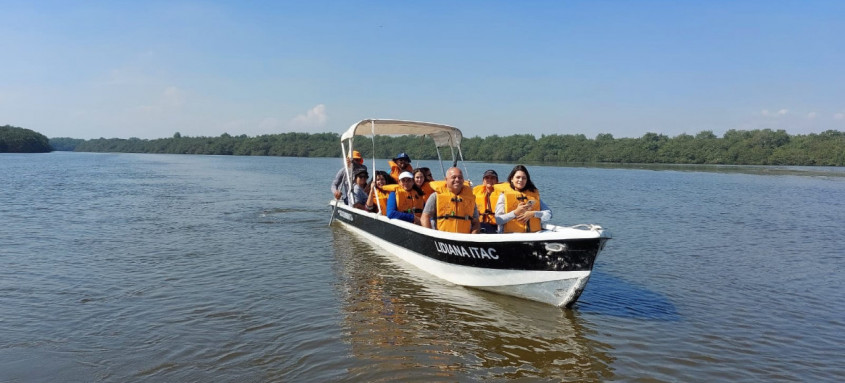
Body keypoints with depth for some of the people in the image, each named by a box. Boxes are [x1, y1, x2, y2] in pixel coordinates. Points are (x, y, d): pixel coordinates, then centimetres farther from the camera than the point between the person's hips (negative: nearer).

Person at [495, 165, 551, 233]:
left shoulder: (534, 194, 17)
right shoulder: (504, 195, 7)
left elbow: (549, 214, 10)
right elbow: (498, 220, -2)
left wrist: (533, 214, -5)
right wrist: (515, 213, -10)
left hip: (533, 234, 2)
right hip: (512, 234, -2)